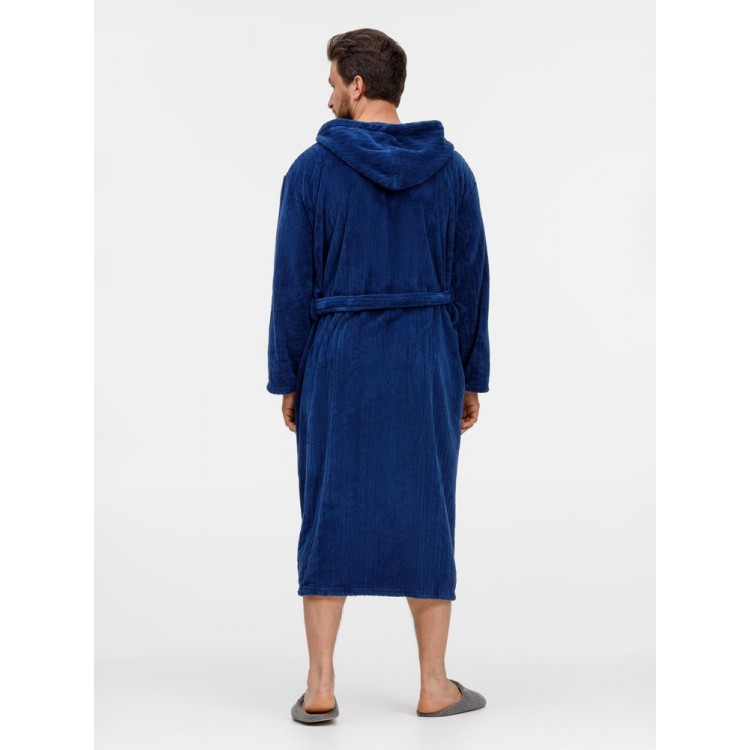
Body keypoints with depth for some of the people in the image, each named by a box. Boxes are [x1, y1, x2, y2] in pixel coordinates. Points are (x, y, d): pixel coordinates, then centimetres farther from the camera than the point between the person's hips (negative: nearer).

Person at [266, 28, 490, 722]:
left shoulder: (312, 169, -4)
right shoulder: (451, 169, 2)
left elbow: (293, 284, -4)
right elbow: (472, 280, 3)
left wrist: (287, 379, 4)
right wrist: (471, 378, 9)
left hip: (337, 364, -1)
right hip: (427, 366, 1)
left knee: (330, 515, 7)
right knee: (426, 516, 8)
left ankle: (321, 687, 11)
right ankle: (435, 685, 15)